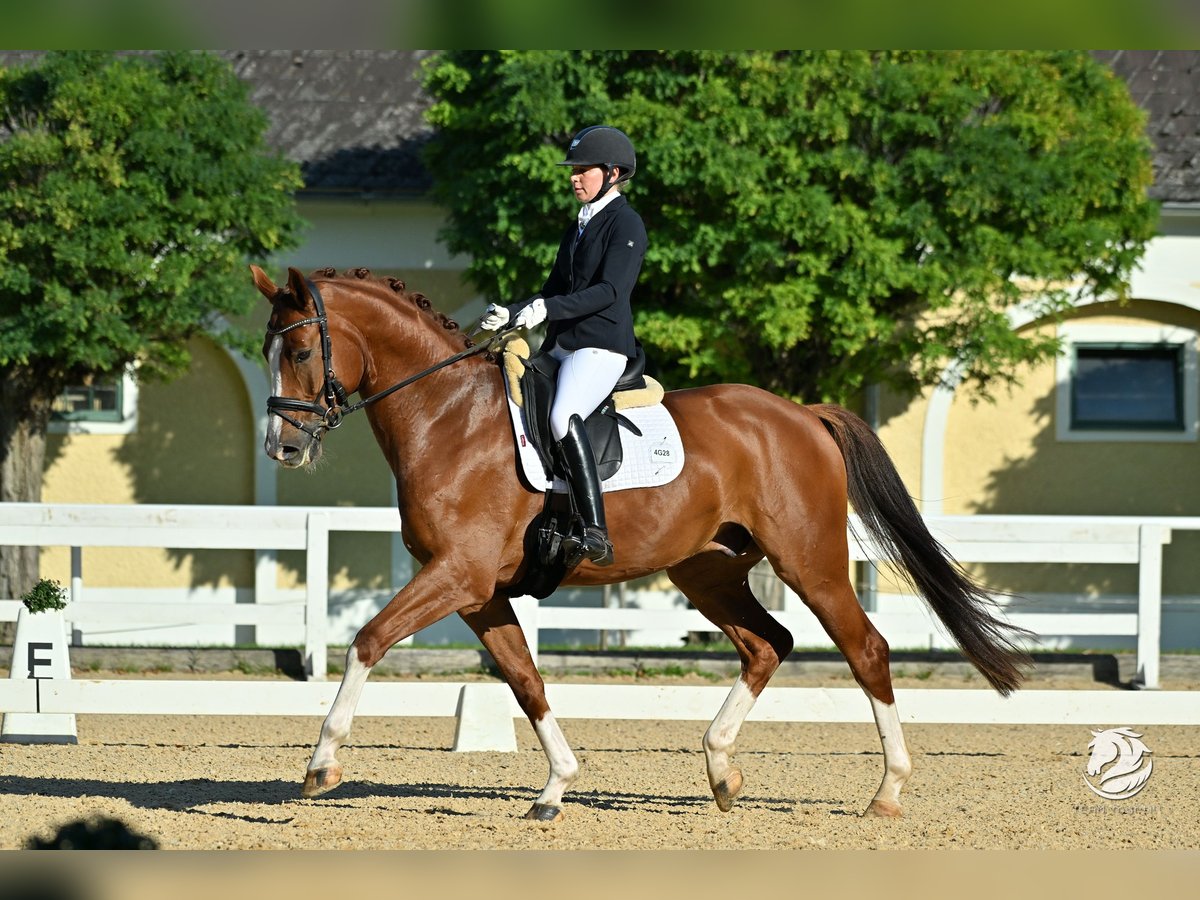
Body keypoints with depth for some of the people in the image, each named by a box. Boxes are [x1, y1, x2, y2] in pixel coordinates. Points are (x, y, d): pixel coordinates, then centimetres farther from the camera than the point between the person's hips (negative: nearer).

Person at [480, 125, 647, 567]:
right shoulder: (579, 227, 22)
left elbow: (610, 290, -18)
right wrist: (509, 314, 7)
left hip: (602, 346, -10)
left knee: (563, 416, -33)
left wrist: (548, 309, -27)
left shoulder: (626, 224, -5)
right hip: (561, 345, 10)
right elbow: (555, 291, 24)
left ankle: (596, 532, -38)